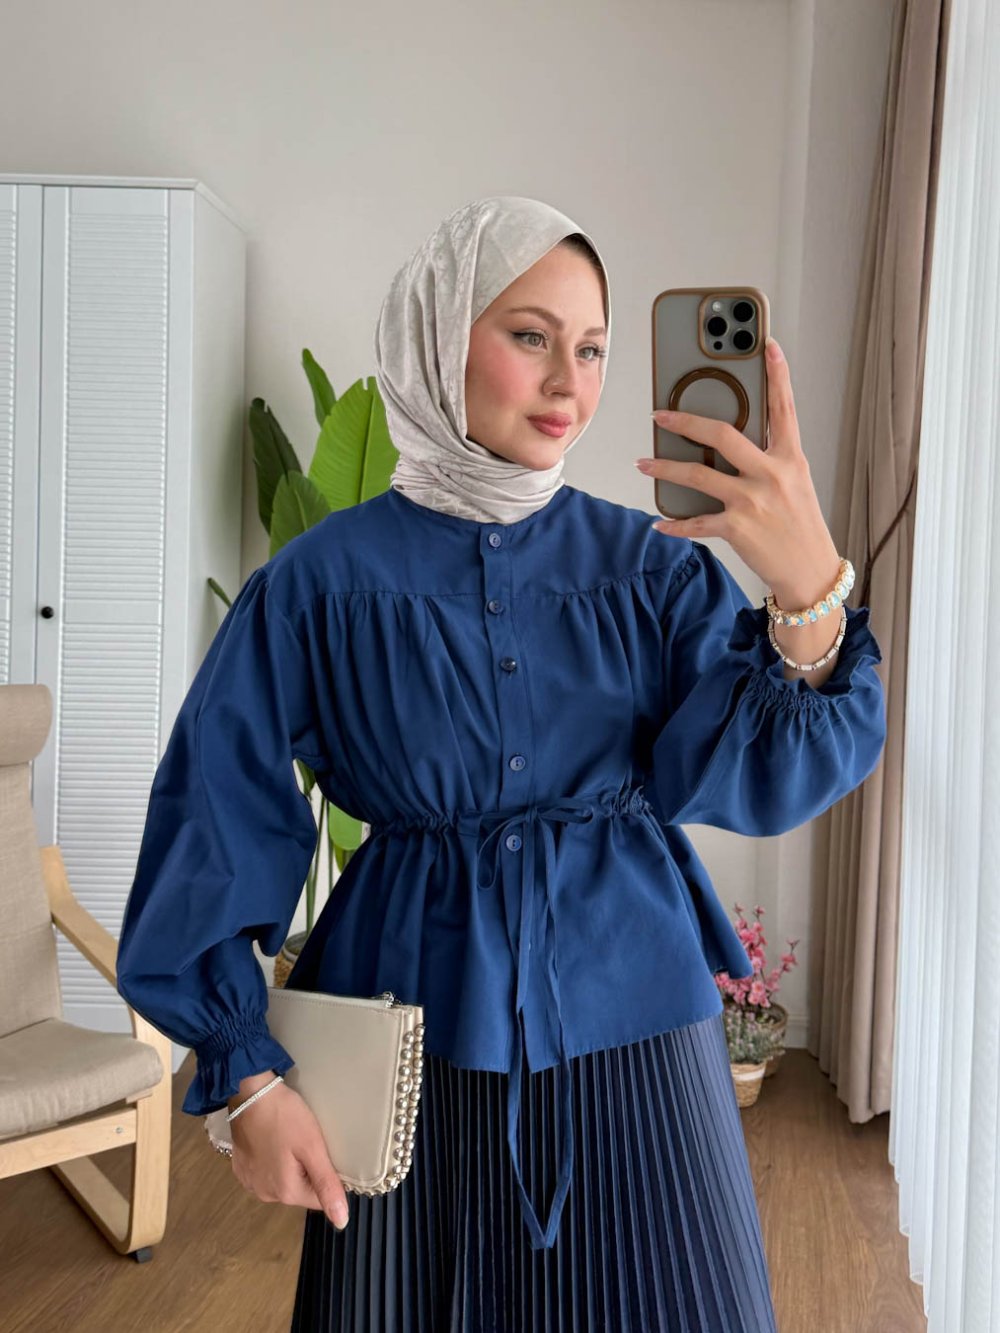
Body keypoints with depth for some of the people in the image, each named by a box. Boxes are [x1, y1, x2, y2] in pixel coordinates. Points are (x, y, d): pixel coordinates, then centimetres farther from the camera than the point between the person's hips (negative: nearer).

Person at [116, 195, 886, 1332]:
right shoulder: (326, 581, -7)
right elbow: (217, 830, -4)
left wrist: (812, 594, -31)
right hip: (415, 1038, -1)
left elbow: (759, 781, -14)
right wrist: (247, 1077, -6)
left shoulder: (652, 566, -2)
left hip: (630, 1025, 2)